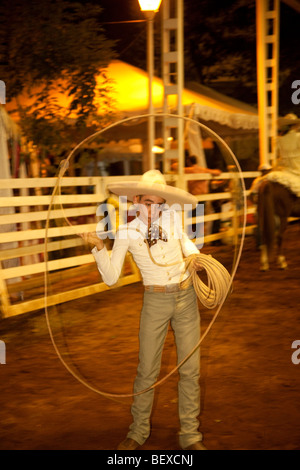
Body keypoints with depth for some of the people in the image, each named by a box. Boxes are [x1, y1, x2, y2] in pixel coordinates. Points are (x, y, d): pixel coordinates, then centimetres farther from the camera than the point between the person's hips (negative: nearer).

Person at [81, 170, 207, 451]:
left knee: (190, 369, 6)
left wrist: (193, 254, 1)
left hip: (186, 298, 2)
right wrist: (99, 247, -21)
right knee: (147, 371, 4)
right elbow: (111, 278, -10)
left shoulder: (171, 217, -2)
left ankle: (190, 436, 18)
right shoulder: (127, 233, -7)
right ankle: (138, 431, 25)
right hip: (155, 303, -2)